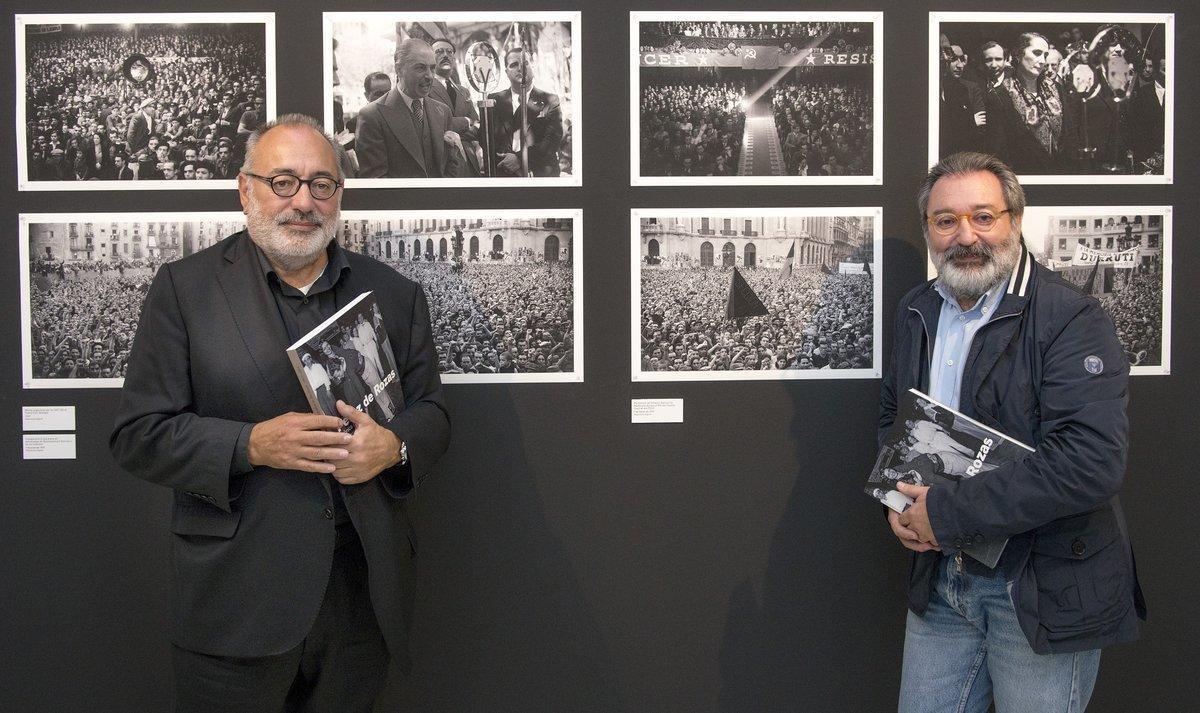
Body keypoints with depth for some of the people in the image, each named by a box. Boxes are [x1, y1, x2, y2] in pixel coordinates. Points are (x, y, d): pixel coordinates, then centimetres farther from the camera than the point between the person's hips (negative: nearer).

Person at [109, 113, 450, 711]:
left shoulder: (395, 295, 8)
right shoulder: (186, 287, -1)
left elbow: (431, 413, 12)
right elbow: (138, 435, -4)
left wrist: (394, 445, -12)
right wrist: (252, 444, -19)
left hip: (363, 593, 3)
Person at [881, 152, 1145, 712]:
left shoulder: (1071, 319, -16)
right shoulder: (916, 312, 7)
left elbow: (1092, 462, -27)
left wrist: (948, 512, -24)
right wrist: (898, 503, -1)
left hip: (1044, 593, -6)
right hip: (940, 579, 6)